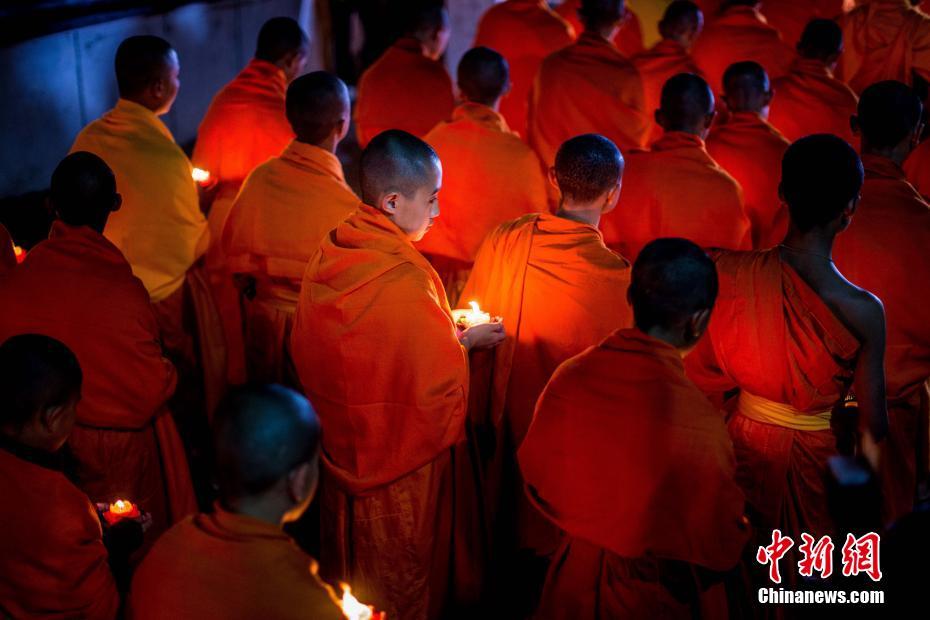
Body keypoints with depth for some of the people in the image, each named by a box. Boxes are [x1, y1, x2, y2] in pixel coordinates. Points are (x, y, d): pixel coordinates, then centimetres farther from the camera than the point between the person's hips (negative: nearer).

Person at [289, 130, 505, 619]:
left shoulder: (326, 258, -7)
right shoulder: (407, 281, -30)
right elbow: (442, 392, -26)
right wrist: (466, 342, -6)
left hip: (339, 449, 7)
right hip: (400, 466, -7)